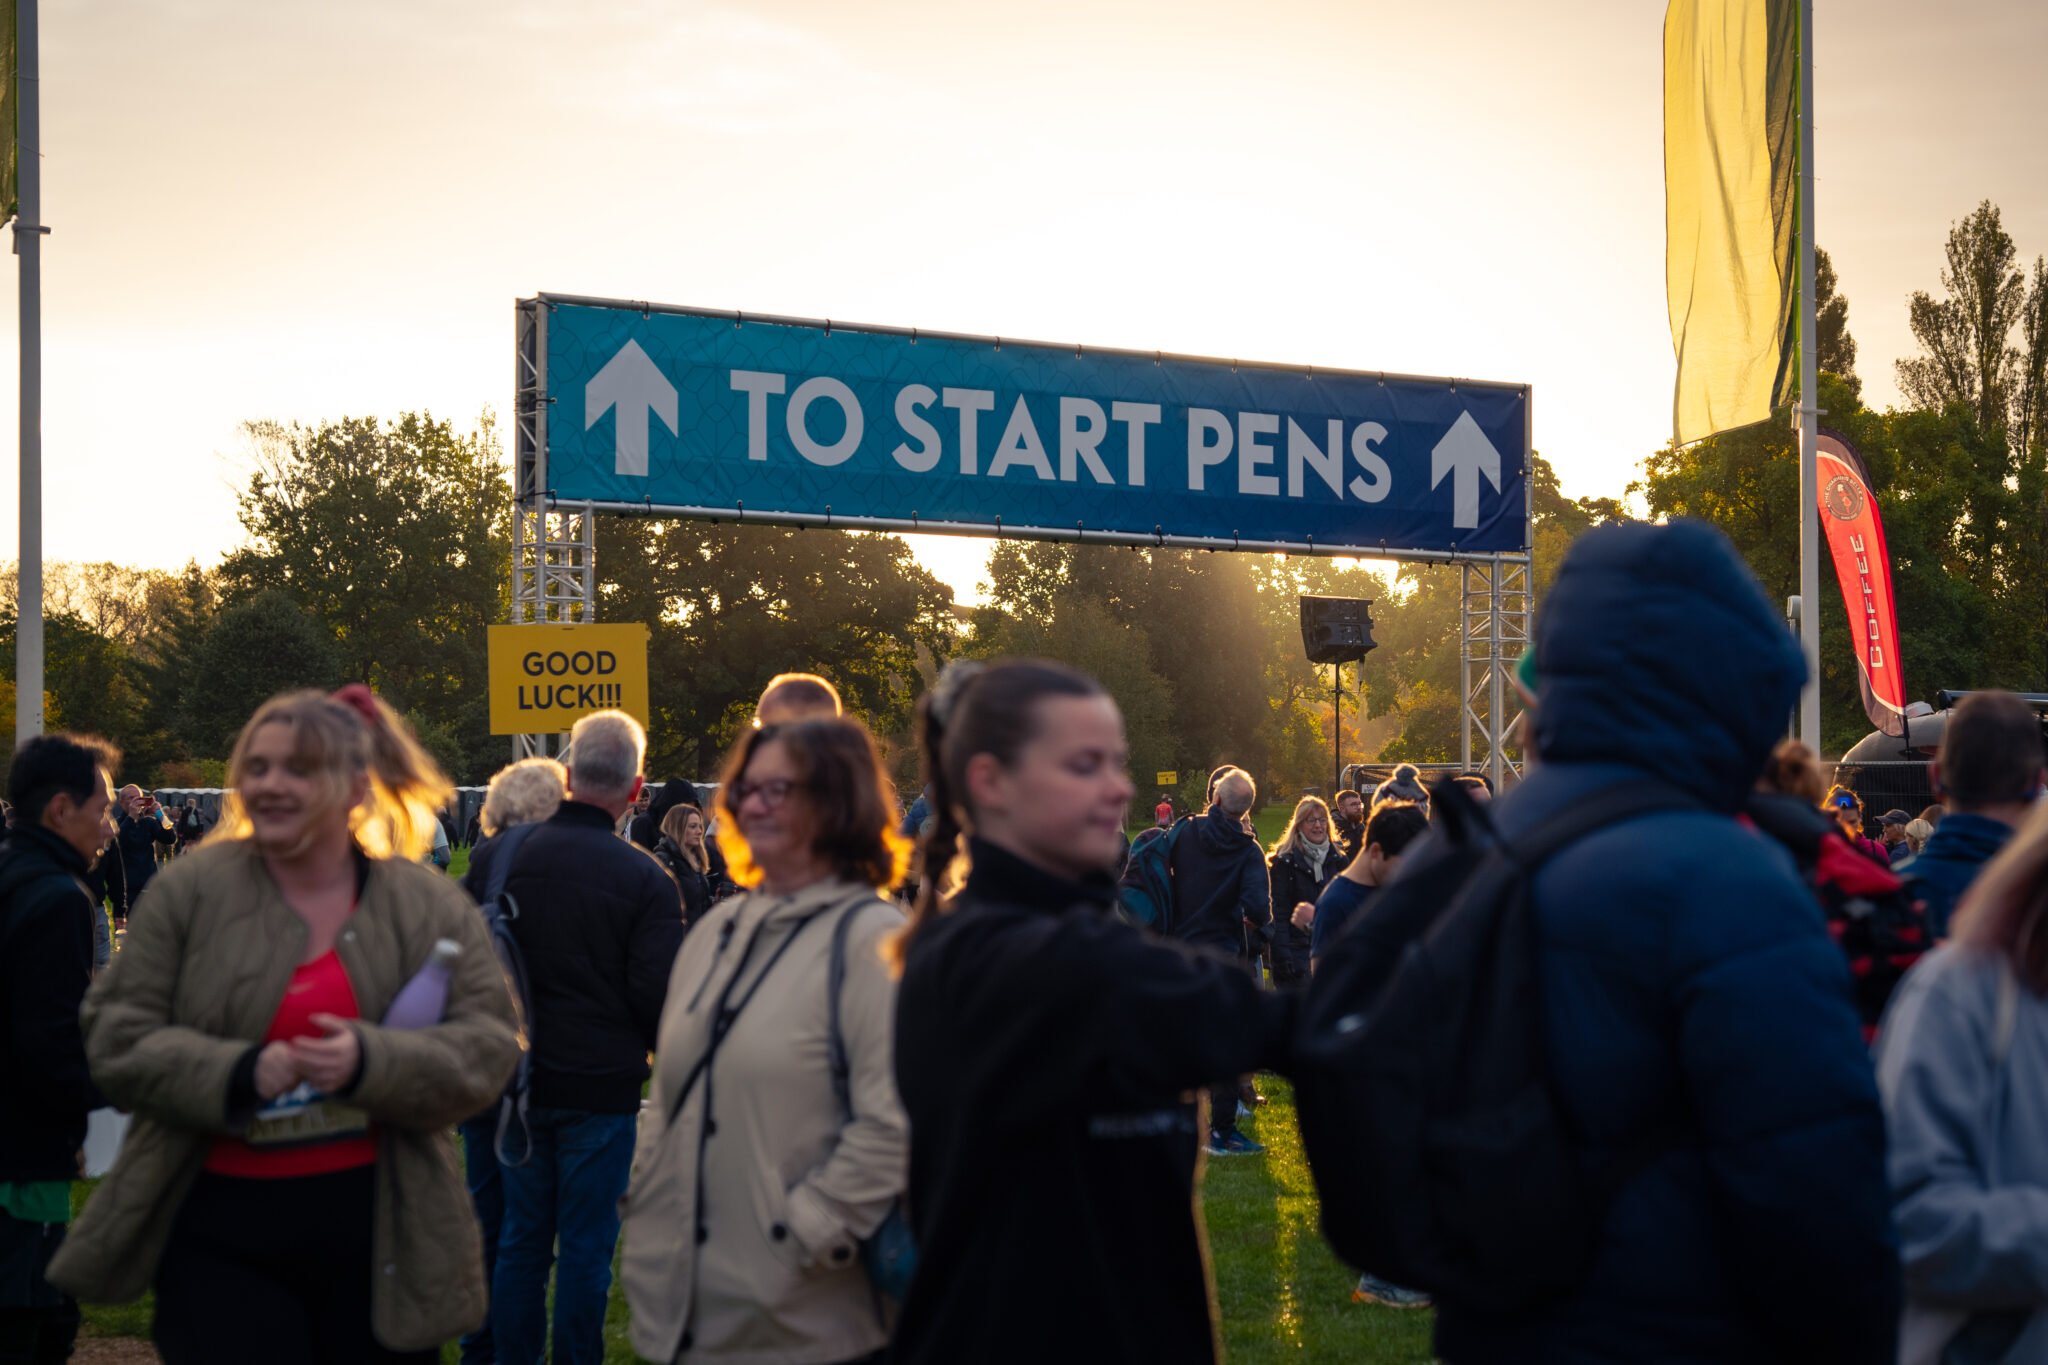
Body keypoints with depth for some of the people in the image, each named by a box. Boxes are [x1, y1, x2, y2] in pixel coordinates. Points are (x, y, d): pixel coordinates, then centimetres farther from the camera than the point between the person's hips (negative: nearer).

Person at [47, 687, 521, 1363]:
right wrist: (236, 1073, -18)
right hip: (221, 1234, -1)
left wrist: (371, 1063, -23)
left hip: (382, 1234, 1)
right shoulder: (191, 889, 1)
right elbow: (115, 1034, -1)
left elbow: (488, 1045, -4)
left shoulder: (431, 906, 2)